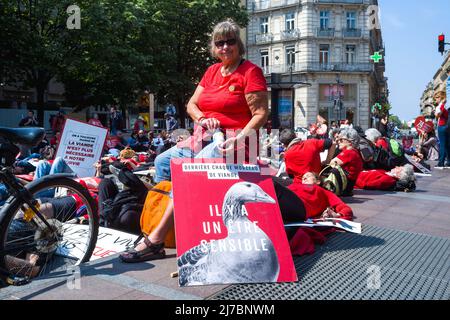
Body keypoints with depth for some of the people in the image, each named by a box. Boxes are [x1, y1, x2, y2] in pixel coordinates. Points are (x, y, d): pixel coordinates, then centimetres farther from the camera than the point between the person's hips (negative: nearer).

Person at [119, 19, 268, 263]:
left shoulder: (250, 71, -4)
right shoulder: (212, 71, 16)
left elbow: (261, 114, -12)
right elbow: (191, 104, 17)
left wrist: (239, 138, -25)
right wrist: (202, 119, -5)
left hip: (231, 142, -8)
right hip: (205, 138, 9)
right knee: (163, 161, -1)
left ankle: (155, 241, -24)